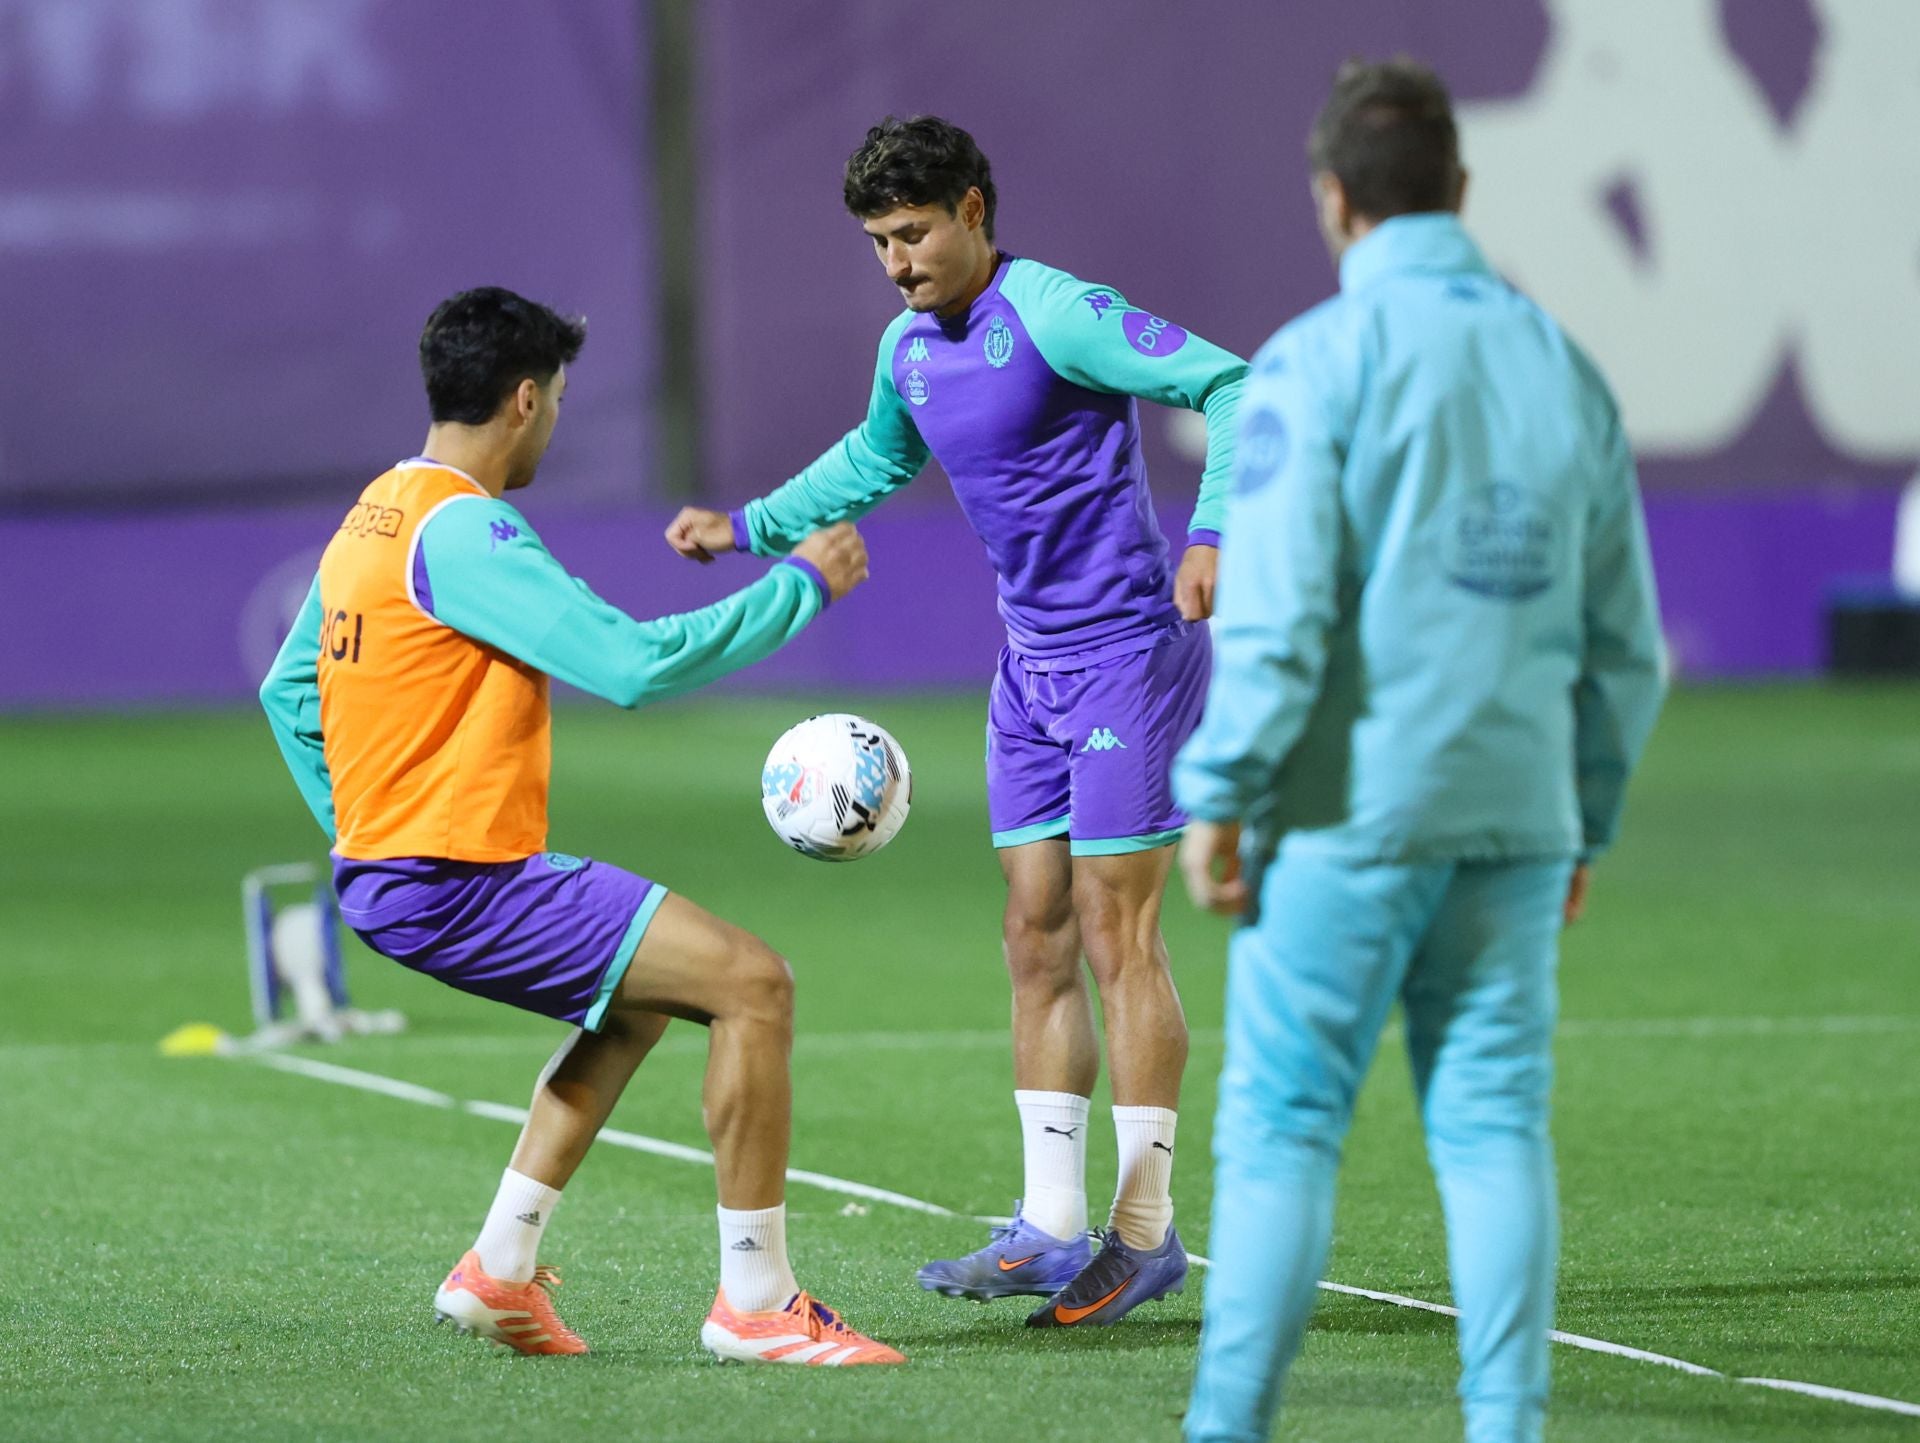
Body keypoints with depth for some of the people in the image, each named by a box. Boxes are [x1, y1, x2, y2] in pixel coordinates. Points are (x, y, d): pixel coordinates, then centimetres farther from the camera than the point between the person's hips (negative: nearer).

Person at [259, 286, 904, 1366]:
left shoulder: (373, 517, 13)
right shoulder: (463, 532, -17)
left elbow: (288, 690, 23)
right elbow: (637, 663, -23)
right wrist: (801, 585, -13)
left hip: (383, 869, 10)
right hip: (455, 886, -10)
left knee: (643, 997, 28)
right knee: (752, 980, -12)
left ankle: (499, 1269, 22)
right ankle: (756, 1301, -6)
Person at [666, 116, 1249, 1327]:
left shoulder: (1054, 316, -17)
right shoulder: (909, 350, 9)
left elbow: (1226, 386, -21)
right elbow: (874, 462, 31)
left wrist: (1214, 536, -32)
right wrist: (749, 527, 26)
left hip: (1127, 654, -8)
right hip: (1031, 668, 8)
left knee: (1117, 942, -6)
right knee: (1038, 943, 6)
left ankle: (1145, 1231, 1)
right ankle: (1053, 1228, 8)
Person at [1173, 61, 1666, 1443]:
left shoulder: (1322, 358, -7)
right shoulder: (1566, 369, 10)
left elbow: (1275, 609, -14)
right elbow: (1624, 641, 13)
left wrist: (1218, 794, -7)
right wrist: (1584, 820, 20)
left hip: (1352, 811, -4)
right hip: (1516, 816, 5)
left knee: (1282, 1123, 0)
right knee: (1498, 1128, 6)